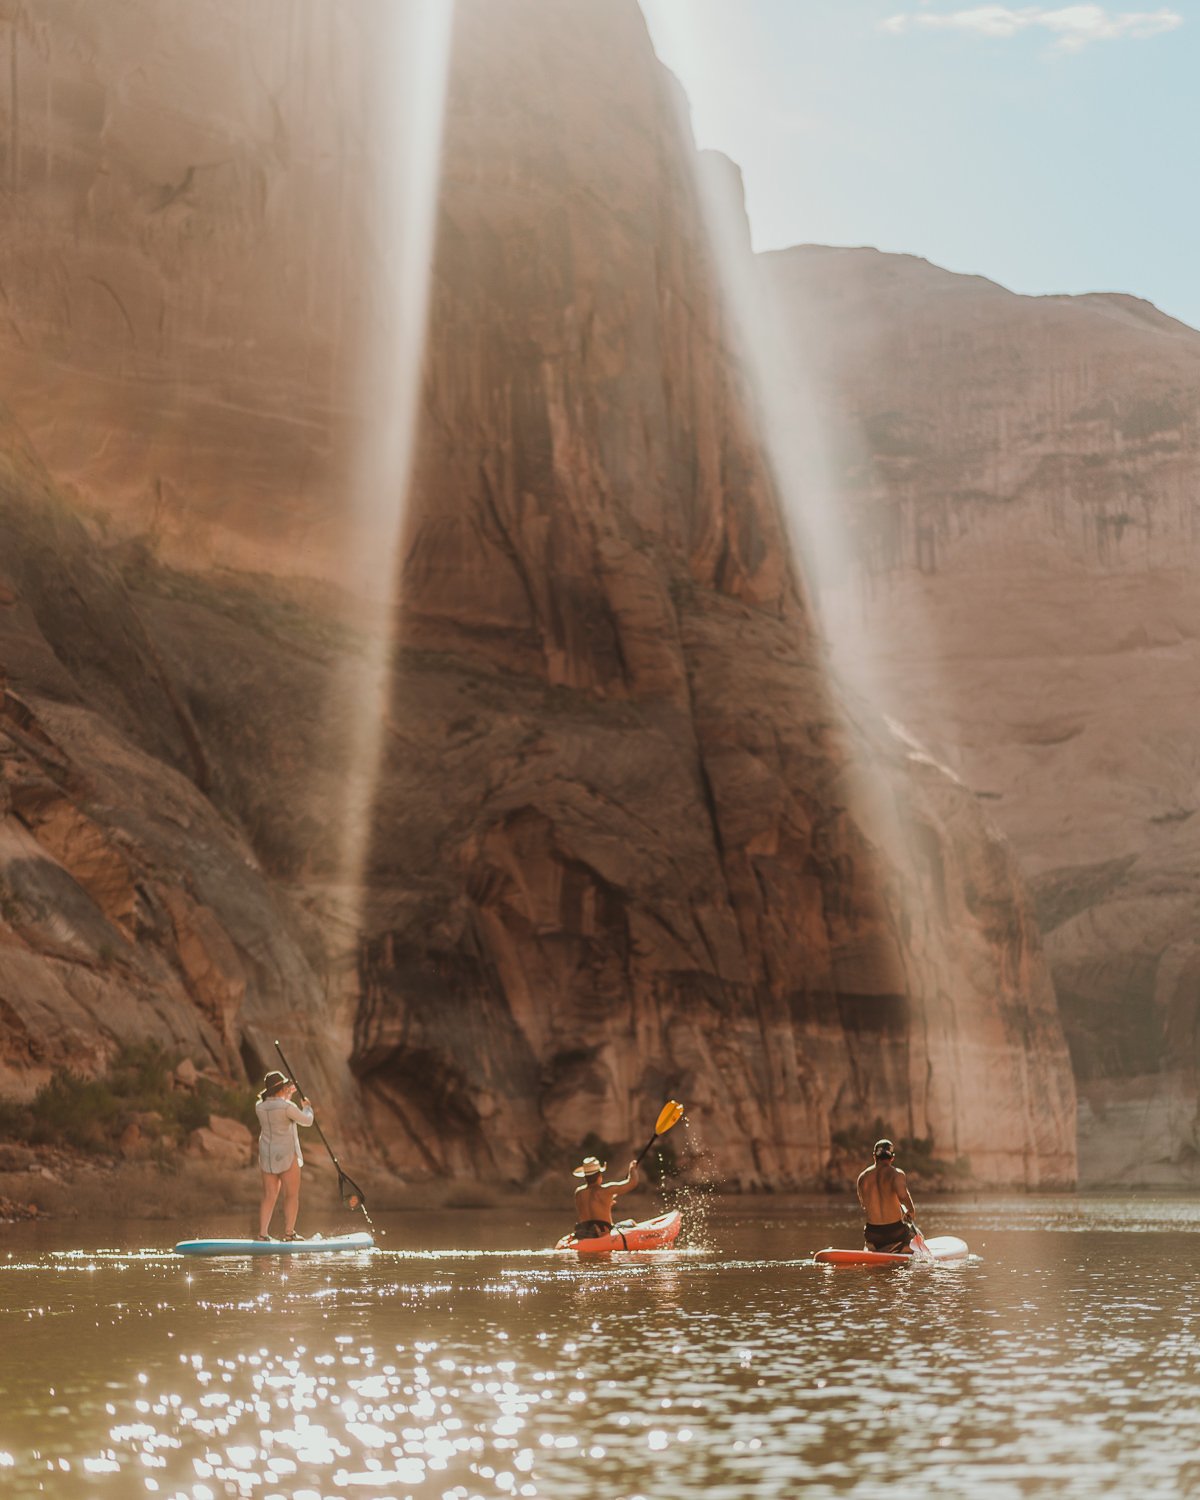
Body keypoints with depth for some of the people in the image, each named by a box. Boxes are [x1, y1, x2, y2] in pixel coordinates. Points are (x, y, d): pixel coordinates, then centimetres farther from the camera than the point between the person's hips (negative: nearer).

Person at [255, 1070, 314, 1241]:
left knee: (269, 1196, 9)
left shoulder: (259, 1107, 1)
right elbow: (307, 1121, -6)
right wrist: (306, 1107, 13)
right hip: (286, 1156, -6)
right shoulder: (287, 1107, -18)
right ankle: (289, 1233, 7)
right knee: (292, 1195, 6)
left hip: (267, 1156, 6)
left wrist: (287, 1096, 28)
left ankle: (262, 1234, 5)